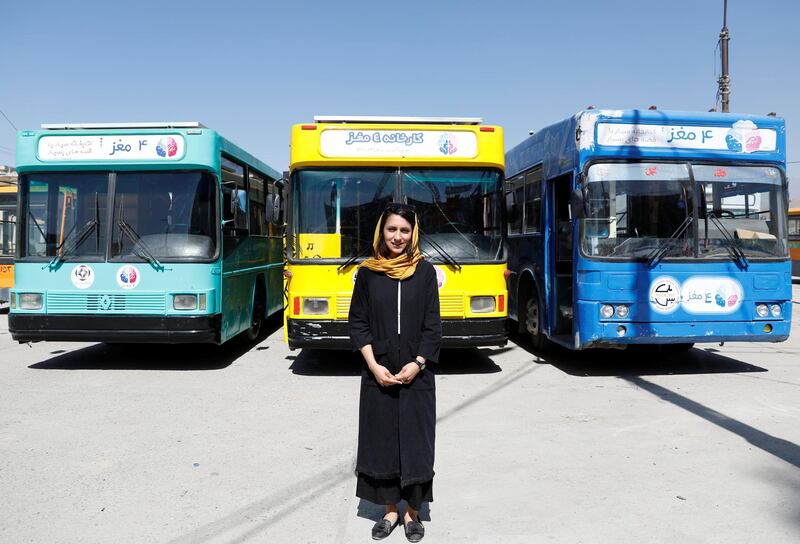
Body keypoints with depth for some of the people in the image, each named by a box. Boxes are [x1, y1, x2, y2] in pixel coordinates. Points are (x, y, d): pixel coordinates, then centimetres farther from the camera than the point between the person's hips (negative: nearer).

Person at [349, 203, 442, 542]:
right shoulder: (368, 272, 2)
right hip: (378, 374, 1)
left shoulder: (425, 271, 0)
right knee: (381, 439, 8)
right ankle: (390, 509, 24)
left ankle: (412, 511, 22)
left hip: (417, 374, -1)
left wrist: (417, 364, -13)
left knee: (415, 440, 5)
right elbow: (358, 322, 1)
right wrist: (374, 366, -10)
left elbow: (433, 325, -1)